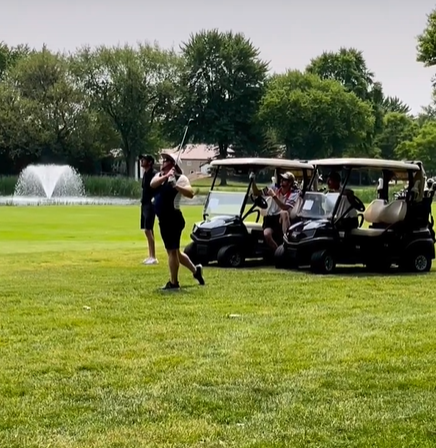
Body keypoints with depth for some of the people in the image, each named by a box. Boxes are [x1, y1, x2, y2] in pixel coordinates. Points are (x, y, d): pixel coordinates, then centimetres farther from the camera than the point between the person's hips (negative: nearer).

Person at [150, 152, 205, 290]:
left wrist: (176, 186, -37)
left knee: (172, 251, -4)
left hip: (173, 219, -8)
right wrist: (165, 176, -24)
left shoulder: (180, 178, -9)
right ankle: (195, 270, 31)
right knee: (174, 251, 17)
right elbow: (152, 184, -10)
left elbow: (190, 194, -24)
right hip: (163, 220, 9)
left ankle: (173, 282, 2)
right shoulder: (159, 176, 12)